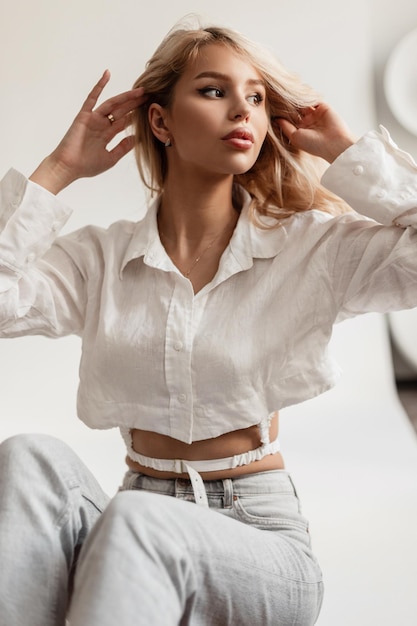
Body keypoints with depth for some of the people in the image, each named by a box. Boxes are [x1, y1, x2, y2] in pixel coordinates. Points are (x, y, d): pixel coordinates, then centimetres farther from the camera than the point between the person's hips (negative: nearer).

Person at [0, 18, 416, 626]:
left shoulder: (313, 248, -1)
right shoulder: (102, 258, 4)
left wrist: (347, 151, -6)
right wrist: (60, 168, -4)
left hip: (262, 541, -2)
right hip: (133, 534, 2)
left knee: (137, 521, -35)